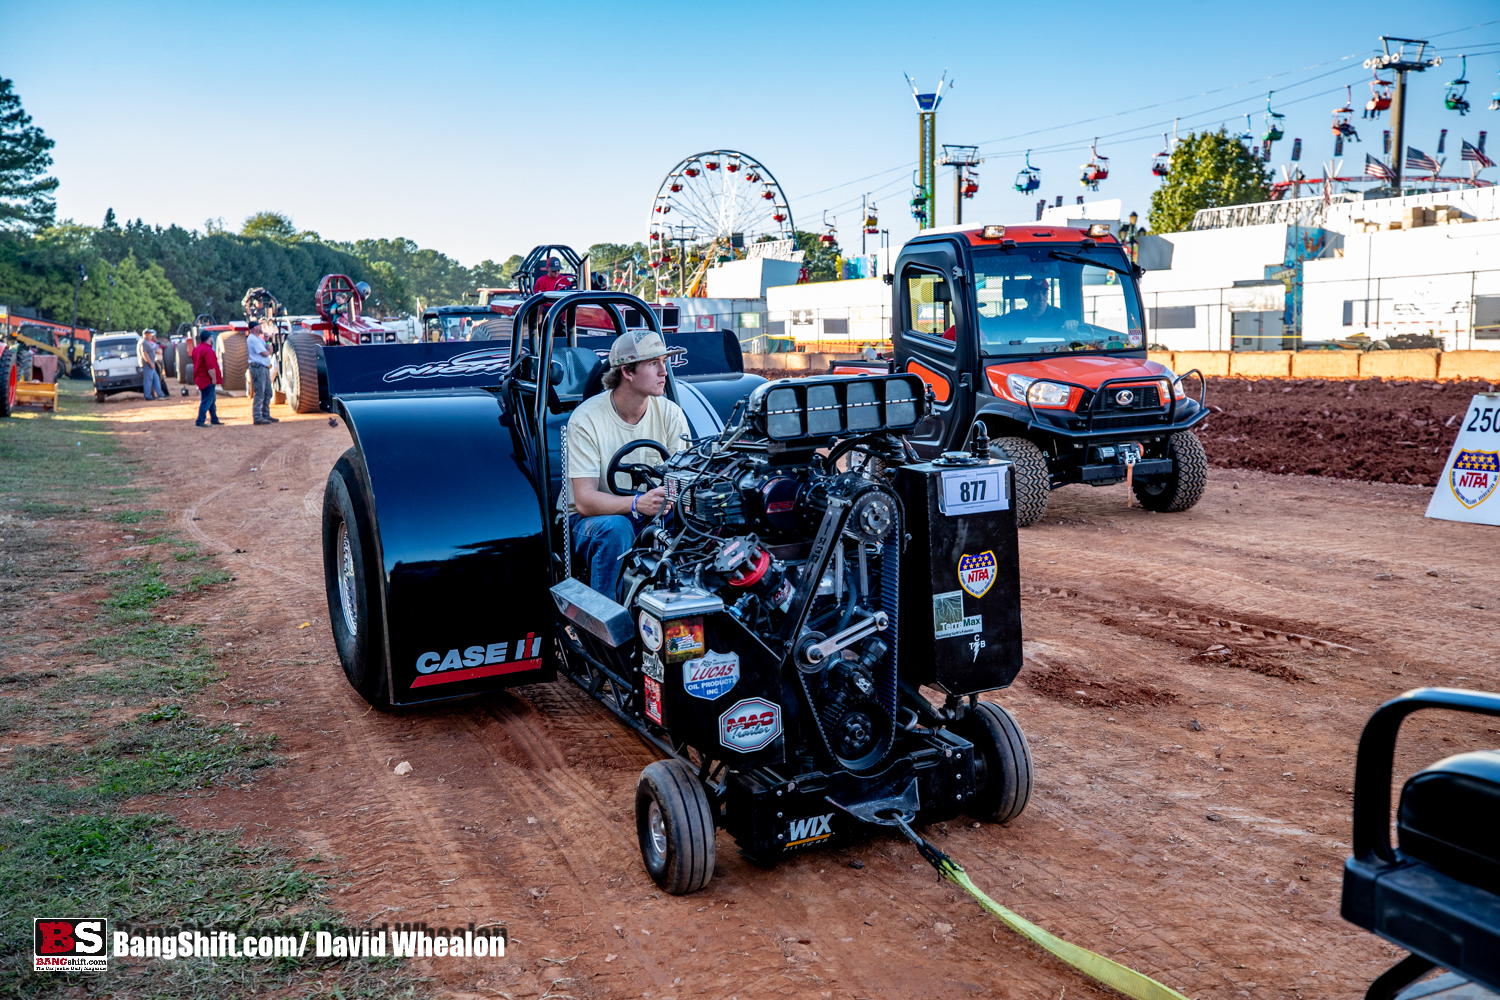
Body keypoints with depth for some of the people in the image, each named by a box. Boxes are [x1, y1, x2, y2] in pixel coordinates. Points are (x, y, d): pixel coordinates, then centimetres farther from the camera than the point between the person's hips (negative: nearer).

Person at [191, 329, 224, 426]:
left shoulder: (196, 349, 14)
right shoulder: (207, 350, -18)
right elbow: (210, 367, -24)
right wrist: (214, 378, -18)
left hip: (200, 378, 10)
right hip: (207, 380, -10)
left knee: (211, 400, 19)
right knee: (206, 401, -8)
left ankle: (214, 419, 26)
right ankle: (200, 421, -10)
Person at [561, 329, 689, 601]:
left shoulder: (670, 413, -4)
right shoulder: (587, 419, -17)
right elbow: (584, 501, -24)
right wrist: (637, 504, -42)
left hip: (650, 517, 3)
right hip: (589, 519, -3)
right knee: (615, 528, -35)